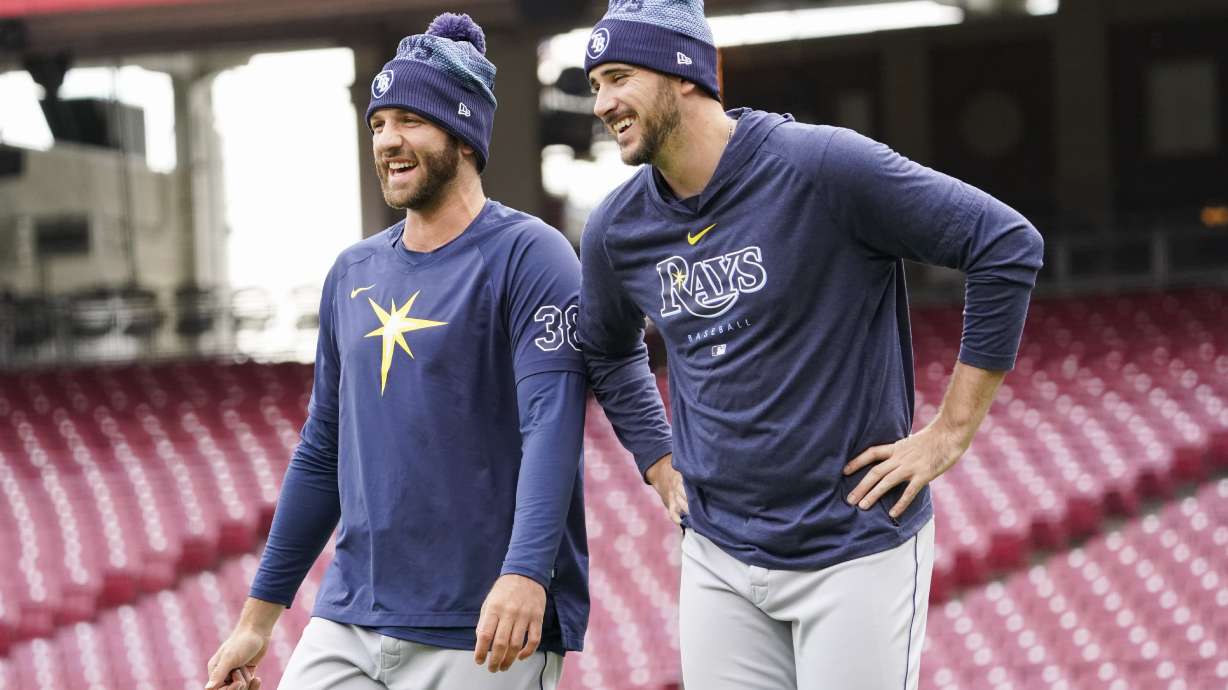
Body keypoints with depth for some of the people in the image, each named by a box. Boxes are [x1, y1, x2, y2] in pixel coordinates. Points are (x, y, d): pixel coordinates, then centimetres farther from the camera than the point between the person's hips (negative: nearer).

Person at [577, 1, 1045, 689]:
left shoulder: (820, 166, -15)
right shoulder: (617, 229, 4)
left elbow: (1009, 246, -15)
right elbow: (603, 349, 26)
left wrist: (950, 433, -13)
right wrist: (659, 464, 14)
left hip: (857, 548, -5)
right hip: (717, 555, 5)